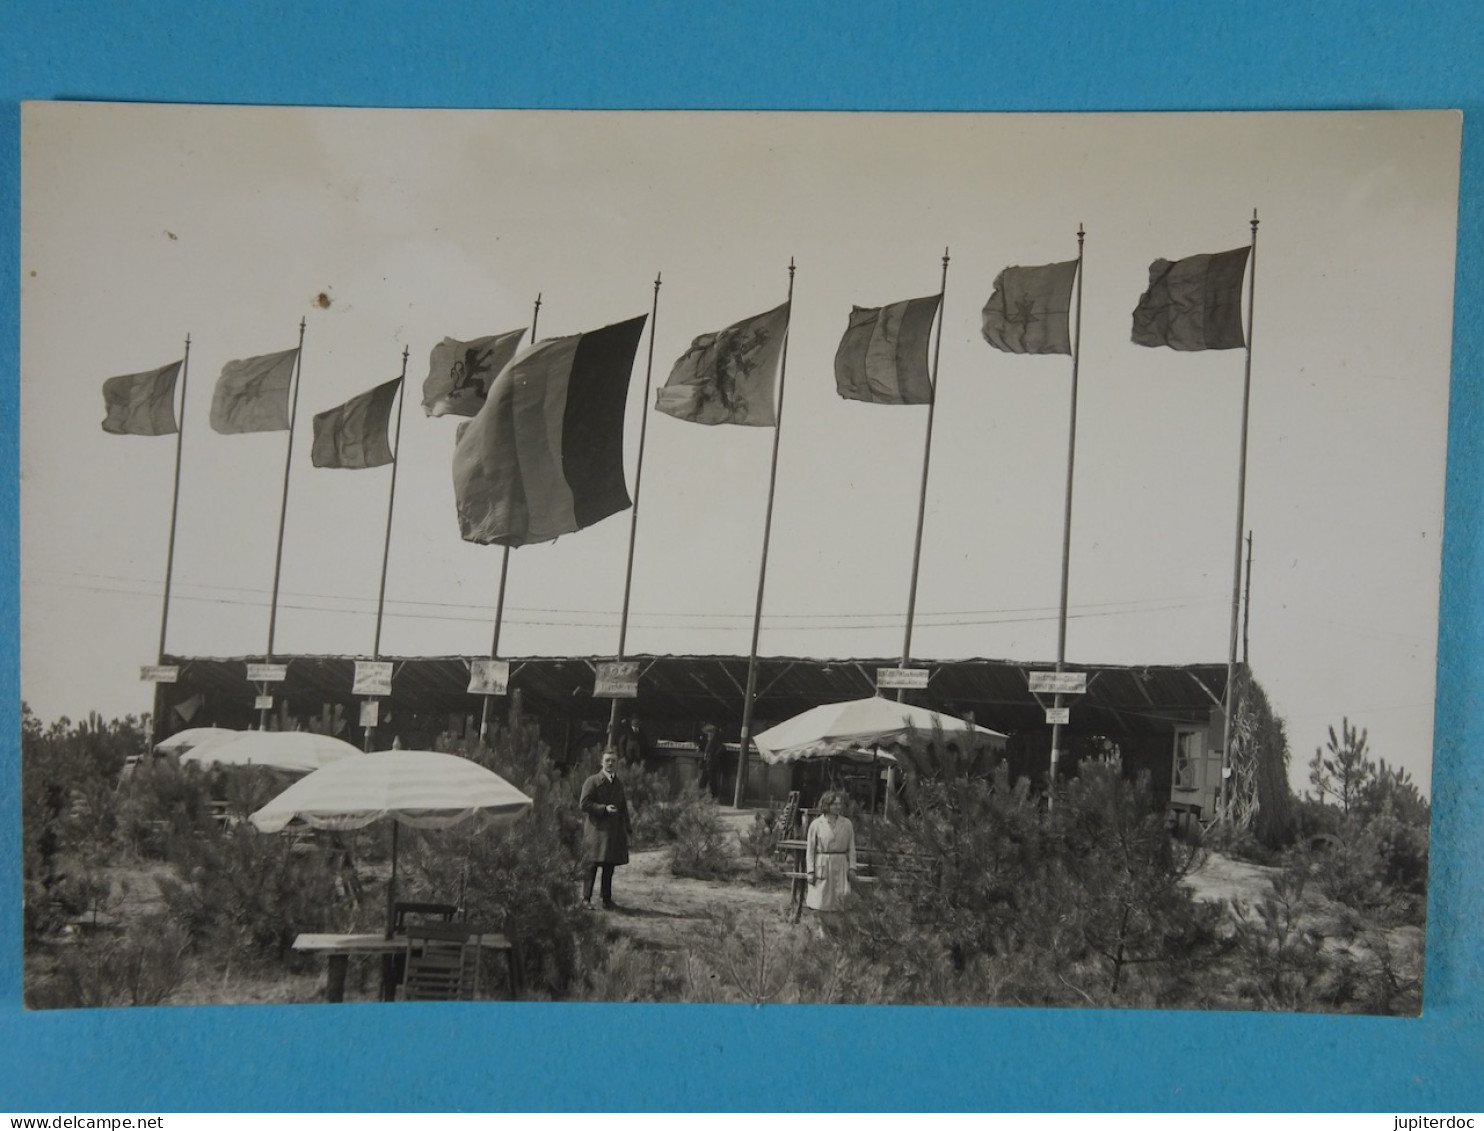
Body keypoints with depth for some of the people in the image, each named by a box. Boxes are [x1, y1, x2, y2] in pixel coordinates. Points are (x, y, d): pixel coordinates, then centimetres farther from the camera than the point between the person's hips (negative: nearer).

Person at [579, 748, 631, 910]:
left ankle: (607, 899, 14)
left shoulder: (618, 784, 17)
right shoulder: (592, 781, -3)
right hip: (597, 830, -6)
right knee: (592, 866, -6)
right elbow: (584, 804, -10)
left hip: (614, 831, 6)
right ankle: (586, 899, -2)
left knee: (609, 867, 8)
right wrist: (604, 808, -18)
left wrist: (626, 829, 12)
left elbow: (623, 809, 20)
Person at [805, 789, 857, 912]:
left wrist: (852, 867, -1)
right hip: (822, 865, -2)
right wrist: (810, 871, -5)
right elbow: (810, 849, 1)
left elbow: (851, 847, 8)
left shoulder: (847, 824, 5)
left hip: (840, 865, 2)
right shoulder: (816, 824, -1)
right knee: (820, 904, -1)